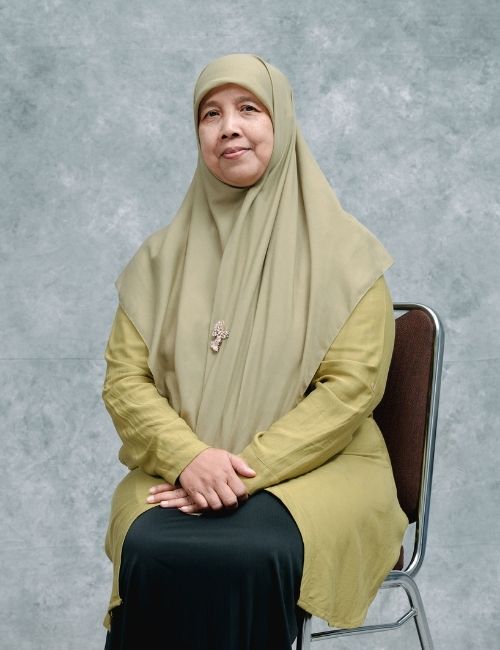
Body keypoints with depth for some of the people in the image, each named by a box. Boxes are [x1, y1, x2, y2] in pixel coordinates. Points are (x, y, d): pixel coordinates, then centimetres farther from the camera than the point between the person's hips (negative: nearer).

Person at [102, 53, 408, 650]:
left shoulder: (342, 252, 2)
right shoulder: (163, 258, 12)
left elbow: (352, 385, -6)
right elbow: (124, 379, 5)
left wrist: (247, 469, -16)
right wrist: (190, 457, -15)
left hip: (317, 466, -2)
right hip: (182, 465, 2)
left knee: (252, 557, -36)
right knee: (152, 551, -32)